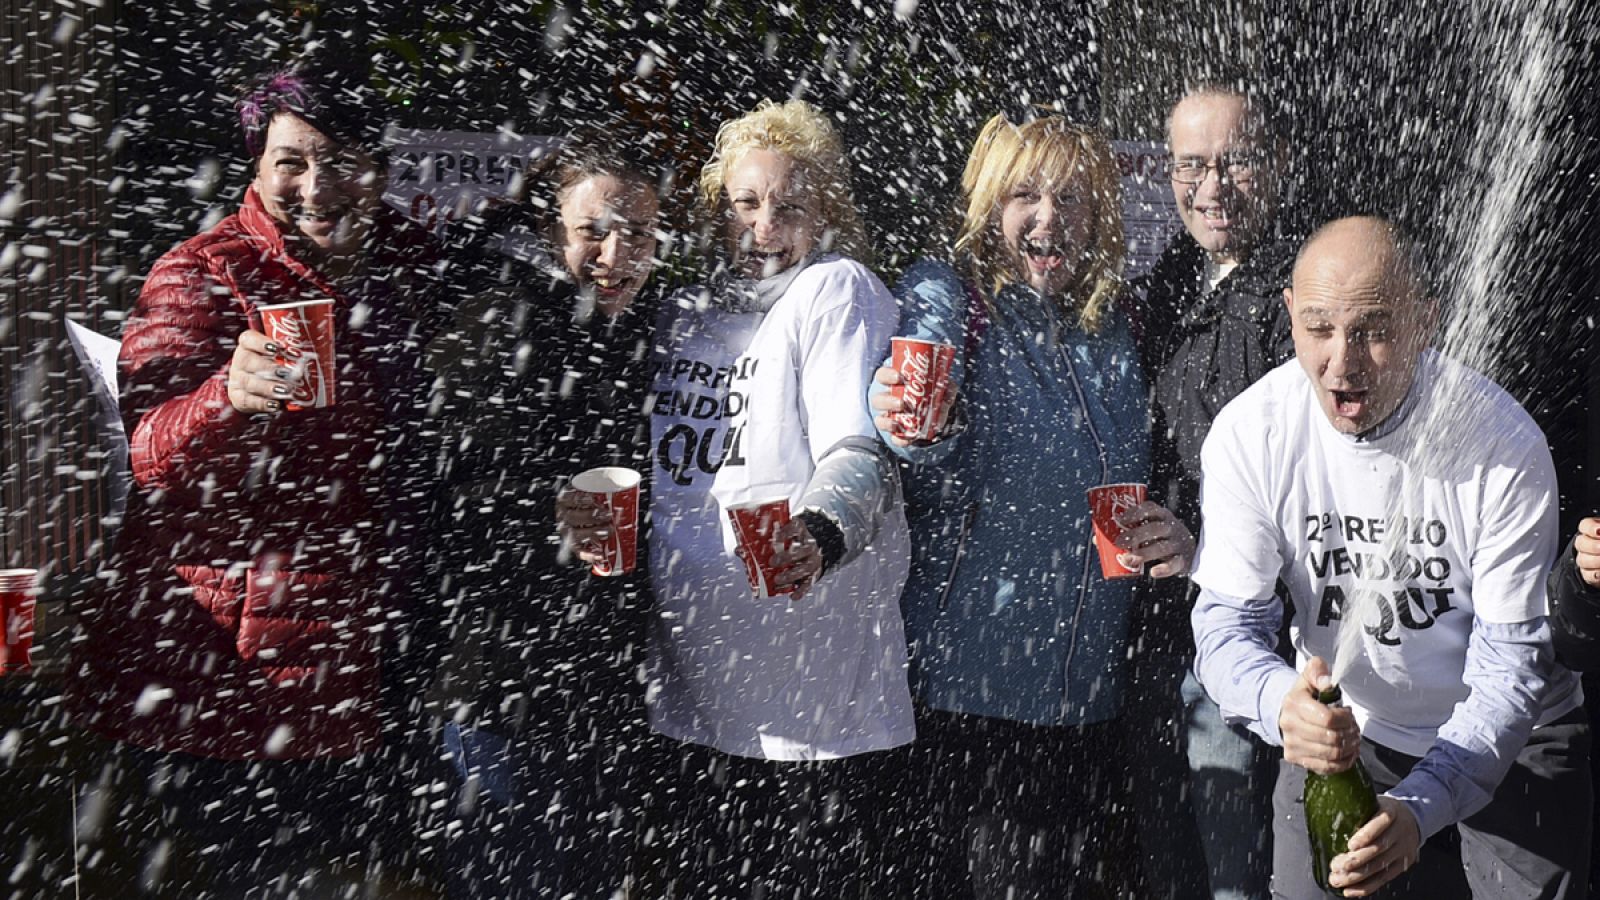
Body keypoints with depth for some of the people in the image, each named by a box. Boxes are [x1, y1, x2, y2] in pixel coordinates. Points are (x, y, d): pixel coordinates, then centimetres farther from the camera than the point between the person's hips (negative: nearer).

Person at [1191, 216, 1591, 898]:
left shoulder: (1505, 445, -22)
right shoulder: (1249, 432, -17)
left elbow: (1510, 667, -21)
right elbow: (1228, 620, -14)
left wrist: (1420, 807, -35)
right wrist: (1281, 702, -37)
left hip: (1508, 746, -1)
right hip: (1339, 739, 1)